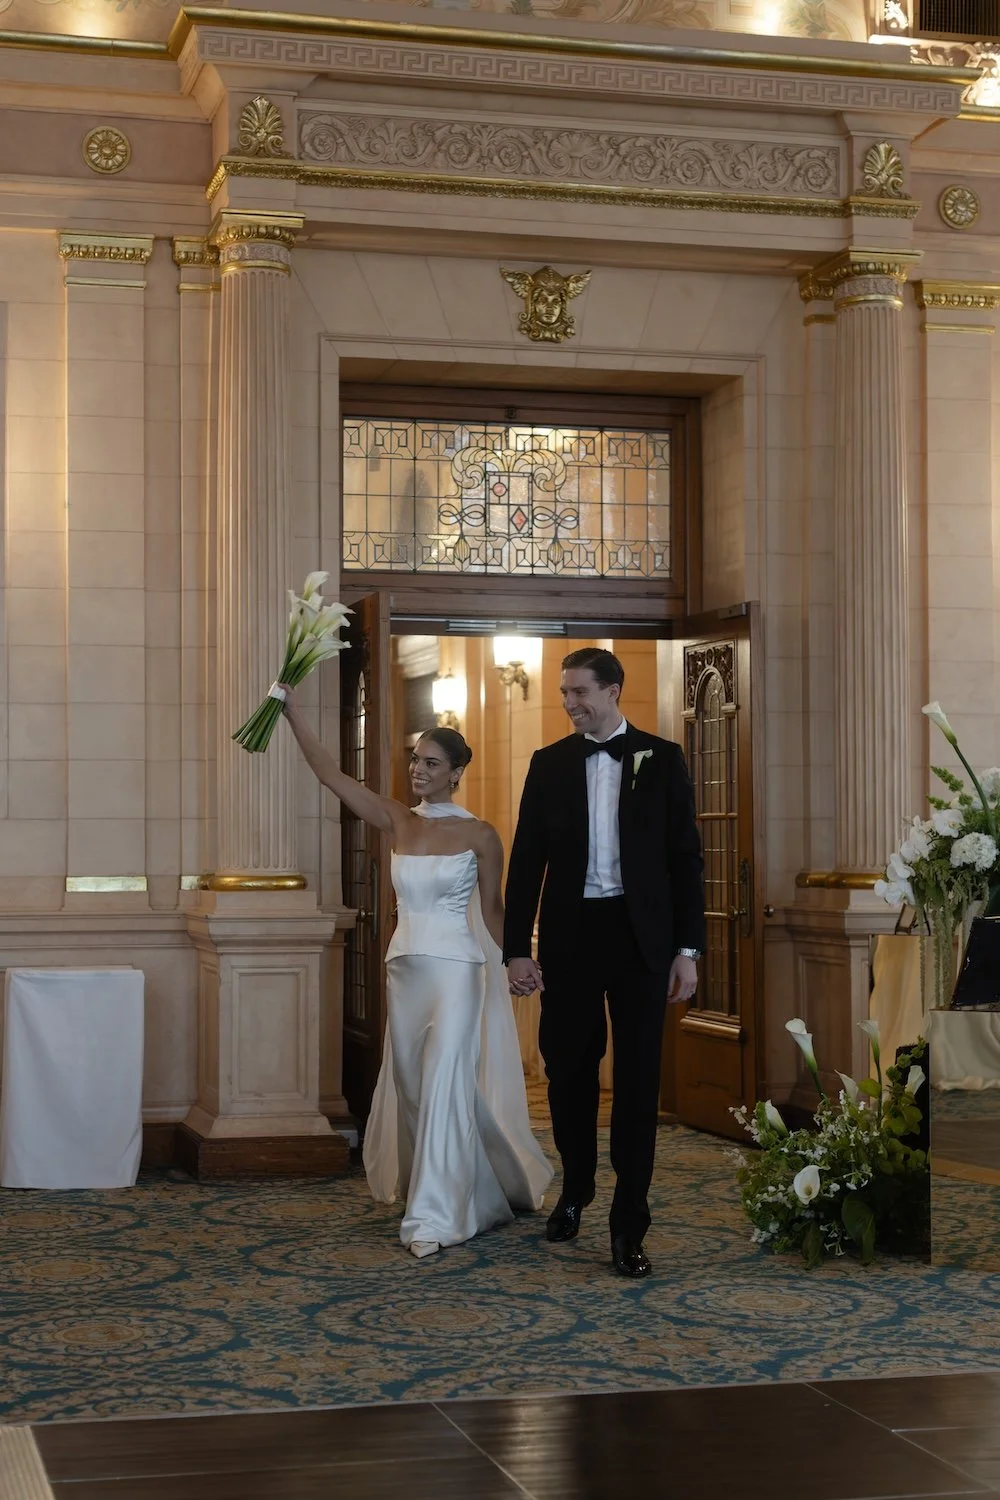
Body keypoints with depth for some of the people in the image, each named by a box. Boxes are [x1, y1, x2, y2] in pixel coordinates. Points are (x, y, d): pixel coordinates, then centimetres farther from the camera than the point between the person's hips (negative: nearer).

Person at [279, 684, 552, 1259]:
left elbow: (492, 908, 5)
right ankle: (470, 1194, 30)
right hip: (406, 967, 5)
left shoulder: (480, 836, -4)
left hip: (456, 969, -5)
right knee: (412, 1087, 11)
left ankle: (434, 1216, -9)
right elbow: (332, 774, 0)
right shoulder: (398, 822, 5)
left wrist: (512, 963, 9)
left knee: (442, 1086, -12)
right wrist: (294, 714, -7)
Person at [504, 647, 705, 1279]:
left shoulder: (661, 759, 1)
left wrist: (688, 949, -4)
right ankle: (576, 1187, 34)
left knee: (638, 1079, -1)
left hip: (641, 937, -2)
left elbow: (685, 857, 1)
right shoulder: (549, 764, 5)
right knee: (568, 1068, 10)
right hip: (569, 935, 2)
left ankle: (629, 1225, 5)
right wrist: (517, 949, -2)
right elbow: (527, 861, 4)